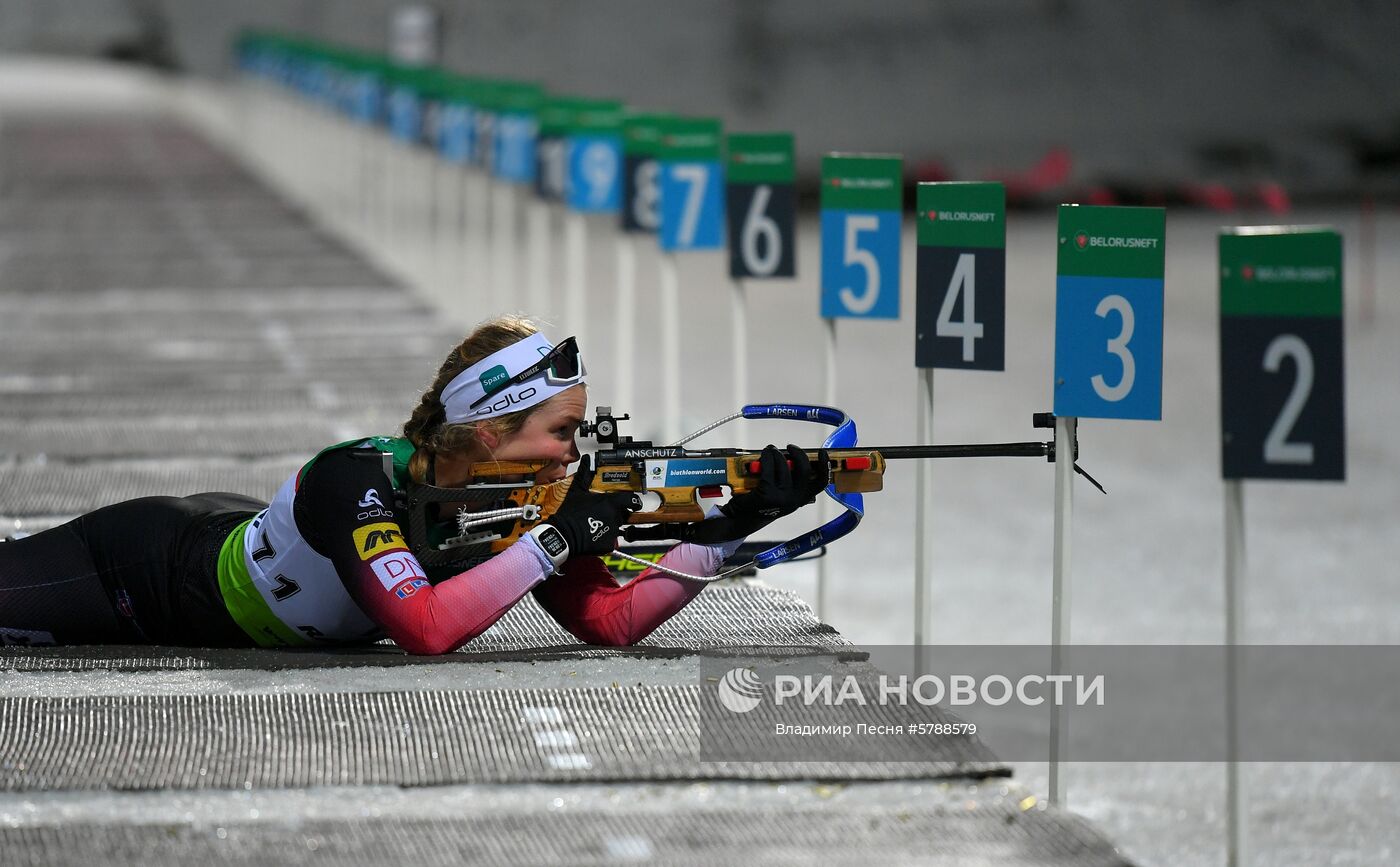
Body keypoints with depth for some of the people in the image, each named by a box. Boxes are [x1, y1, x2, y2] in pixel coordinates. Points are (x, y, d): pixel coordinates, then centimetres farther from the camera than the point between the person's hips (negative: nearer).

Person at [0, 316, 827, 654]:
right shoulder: (361, 482, -39)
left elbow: (612, 619, -19)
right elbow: (424, 629, -50)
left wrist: (729, 528, -31)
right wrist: (551, 543, -46)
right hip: (148, 564, -6)